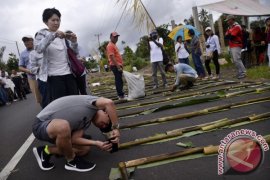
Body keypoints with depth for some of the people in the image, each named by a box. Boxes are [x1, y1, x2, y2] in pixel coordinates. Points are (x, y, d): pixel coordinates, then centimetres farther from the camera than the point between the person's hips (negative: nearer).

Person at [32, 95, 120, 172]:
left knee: (85, 149, 3)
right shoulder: (92, 104, -13)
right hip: (41, 125, -8)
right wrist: (115, 128, -27)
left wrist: (96, 143, -16)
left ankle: (46, 151, 16)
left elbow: (74, 138, -4)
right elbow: (108, 103, -36)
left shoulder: (87, 121, 9)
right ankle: (72, 161, -10)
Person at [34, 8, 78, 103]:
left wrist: (74, 42, -6)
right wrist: (53, 35, -24)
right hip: (54, 76, -4)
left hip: (69, 73, 4)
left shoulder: (63, 35, 16)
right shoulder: (42, 34, 6)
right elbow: (38, 49, -15)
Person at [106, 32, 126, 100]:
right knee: (119, 81, -8)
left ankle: (121, 94, 20)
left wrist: (120, 64, 22)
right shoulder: (110, 46, -13)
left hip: (118, 65, 10)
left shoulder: (114, 45, 19)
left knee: (119, 80, 13)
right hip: (115, 66, -10)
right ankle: (121, 95, -6)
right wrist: (118, 66, -25)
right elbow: (112, 57, -22)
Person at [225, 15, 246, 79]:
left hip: (236, 46, -9)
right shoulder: (230, 27, 19)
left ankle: (242, 73, -10)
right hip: (231, 46, 9)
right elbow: (226, 36, 8)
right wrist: (230, 35, -9)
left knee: (237, 60, -14)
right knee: (235, 60, 10)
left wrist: (228, 36, -1)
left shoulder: (237, 26, -11)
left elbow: (231, 37, -20)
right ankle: (240, 72, 16)